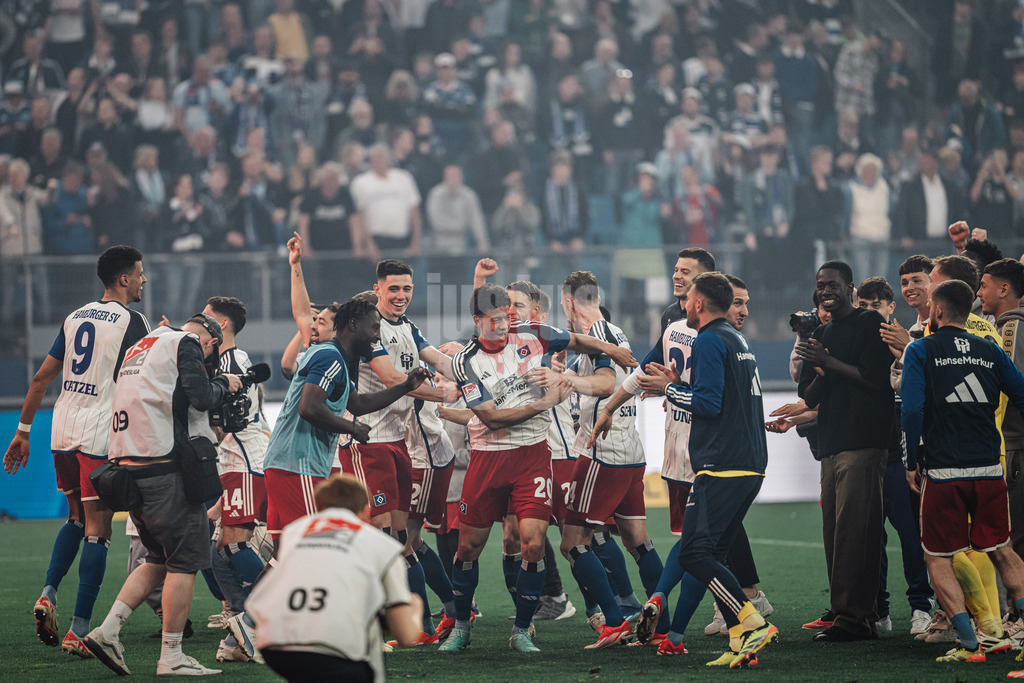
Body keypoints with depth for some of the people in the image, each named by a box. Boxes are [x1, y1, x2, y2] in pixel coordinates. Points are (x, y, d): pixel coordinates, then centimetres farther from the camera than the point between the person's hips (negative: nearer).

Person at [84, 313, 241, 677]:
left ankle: (107, 630, 8)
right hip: (164, 470, -9)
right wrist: (224, 383, 8)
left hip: (127, 464, 9)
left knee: (160, 560, 17)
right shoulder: (187, 344, -3)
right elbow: (202, 397, -12)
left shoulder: (138, 349, 23)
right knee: (185, 561, -3)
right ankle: (171, 657, -3)